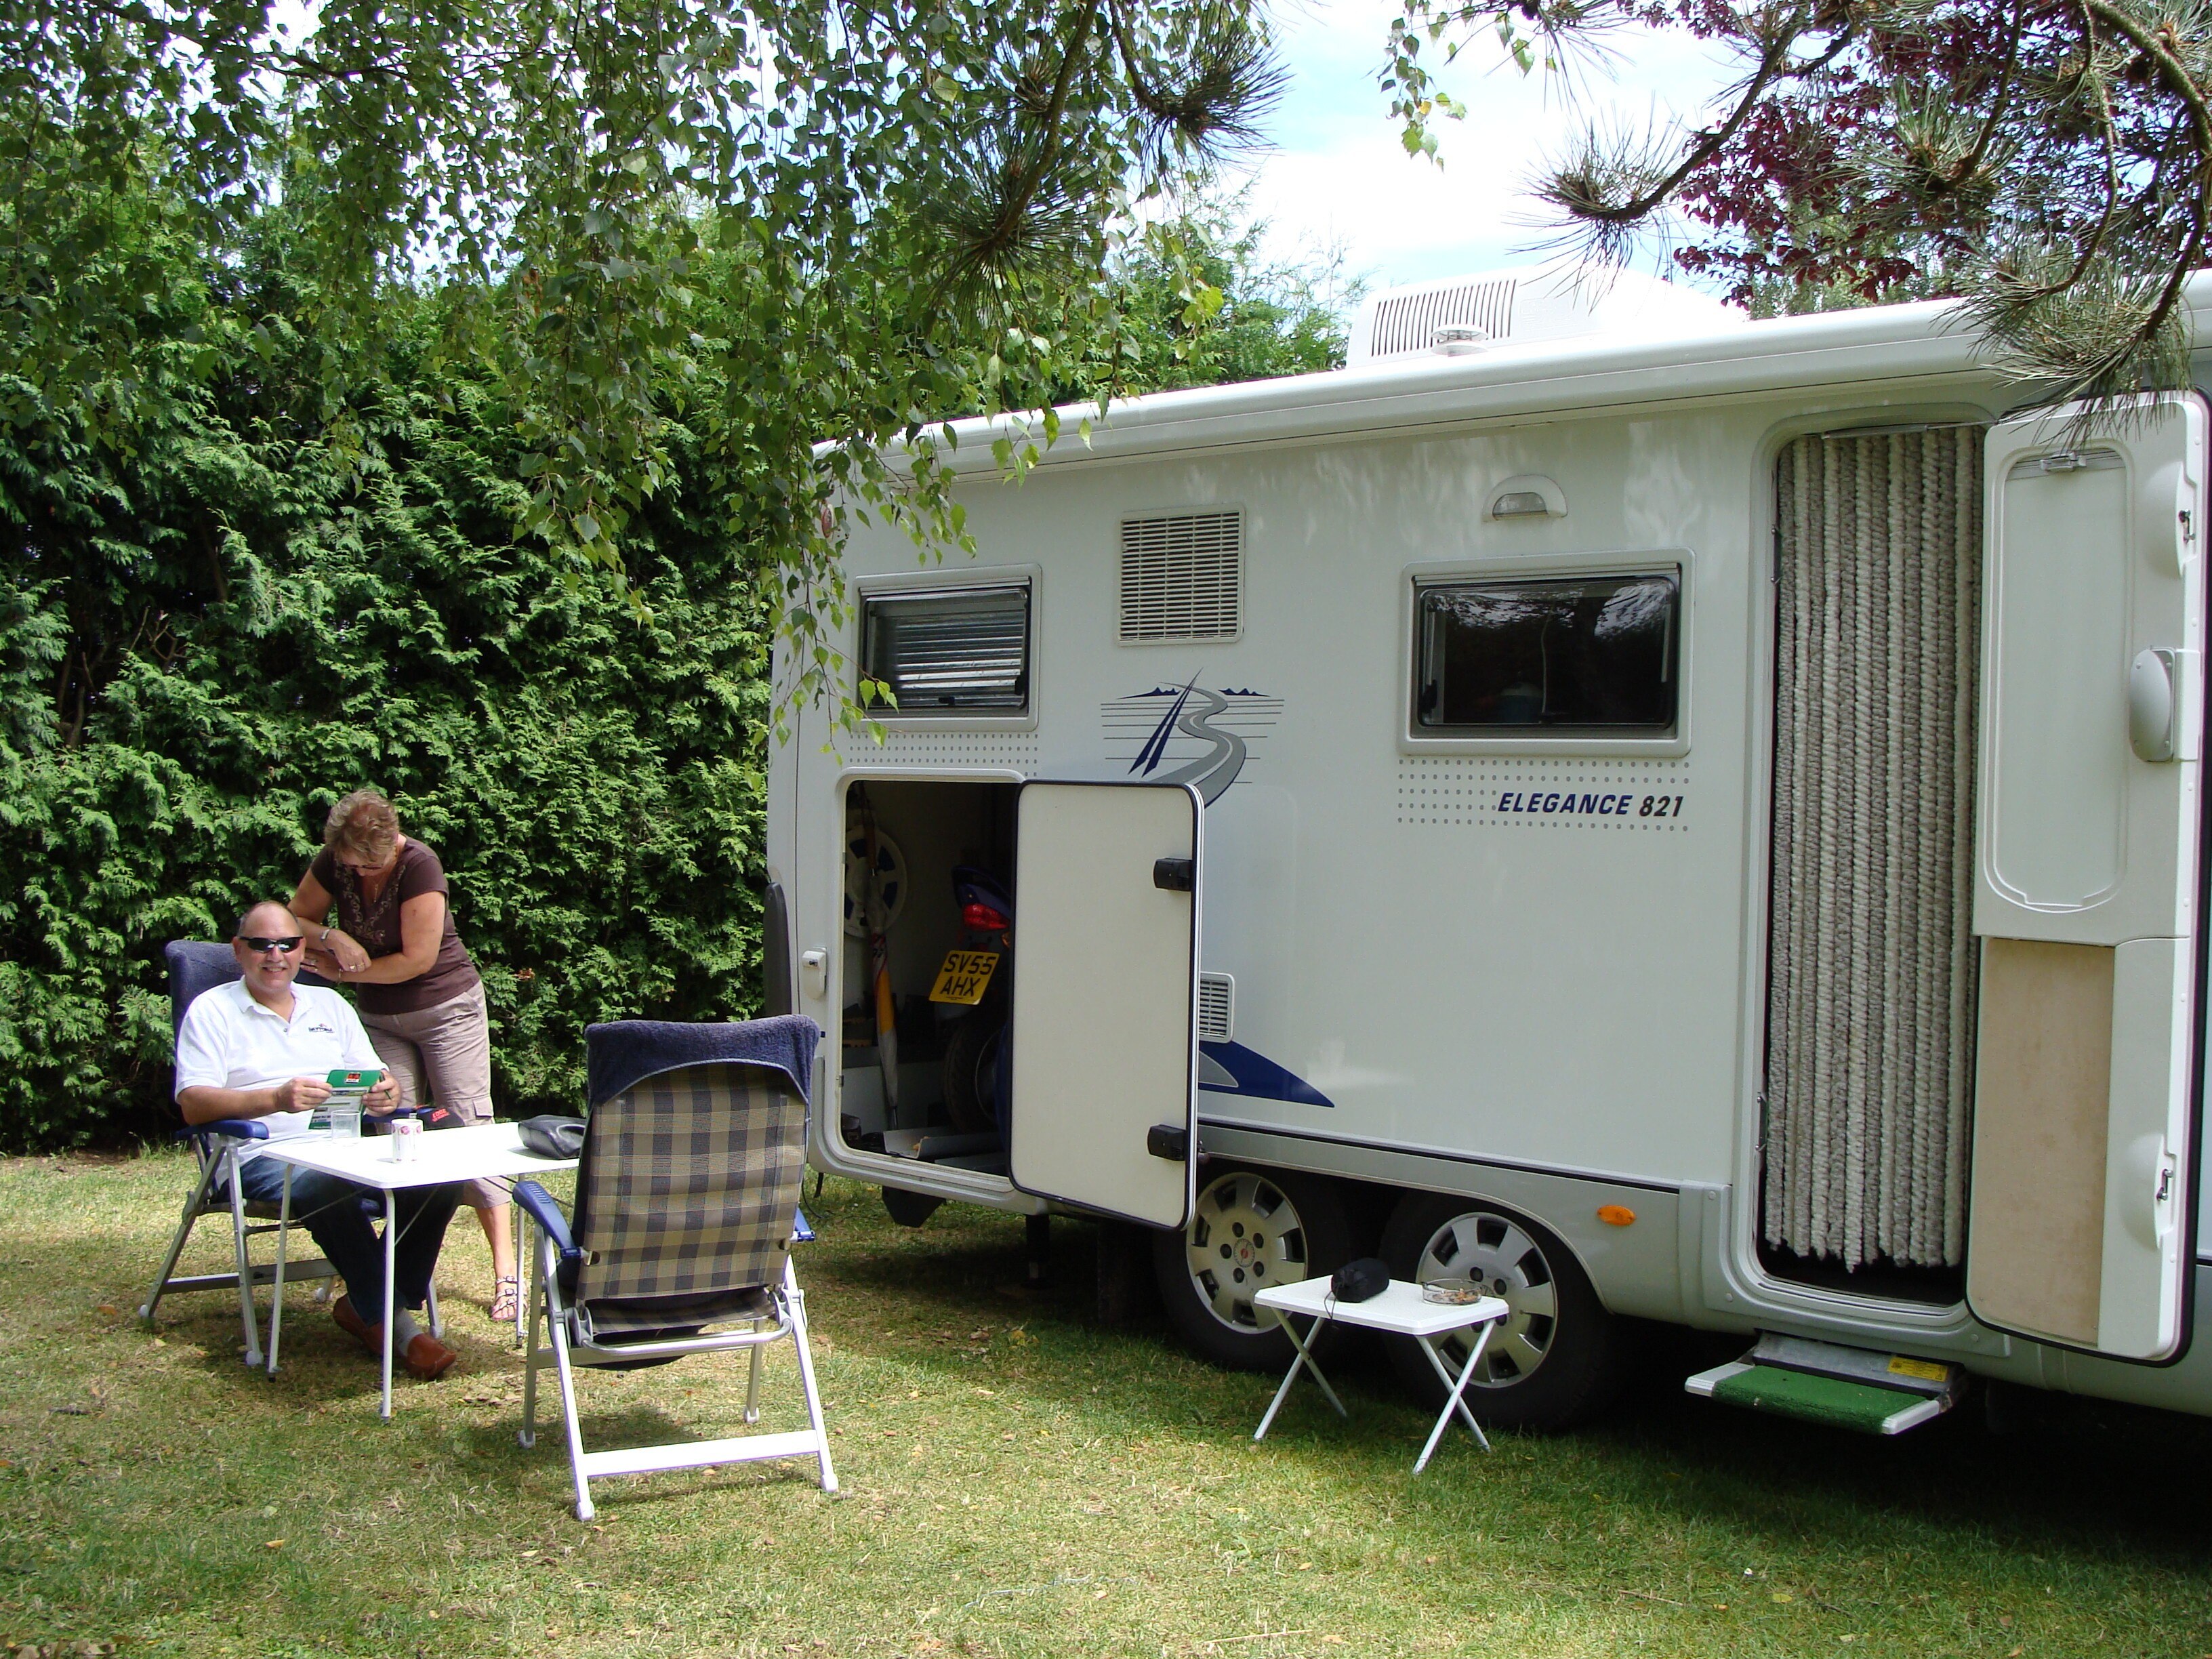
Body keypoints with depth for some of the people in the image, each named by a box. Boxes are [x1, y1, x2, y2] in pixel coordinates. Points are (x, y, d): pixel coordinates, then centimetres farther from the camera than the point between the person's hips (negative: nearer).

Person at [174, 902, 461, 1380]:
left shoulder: (330, 1004, 23)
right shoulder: (212, 1010, 7)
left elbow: (374, 1080, 18)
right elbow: (193, 1104, -7)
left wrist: (388, 1093, -9)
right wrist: (276, 1099, -24)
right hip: (265, 1157, -5)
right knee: (334, 1184, -39)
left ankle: (366, 1304, -11)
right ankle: (389, 1322, -24)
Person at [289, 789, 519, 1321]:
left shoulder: (419, 866, -22)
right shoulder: (333, 865, -6)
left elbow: (418, 958, -22)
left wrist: (345, 971, -13)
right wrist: (333, 938, -18)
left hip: (446, 1007, -5)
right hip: (380, 1018, 5)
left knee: (468, 1128, -9)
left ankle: (505, 1269, -10)